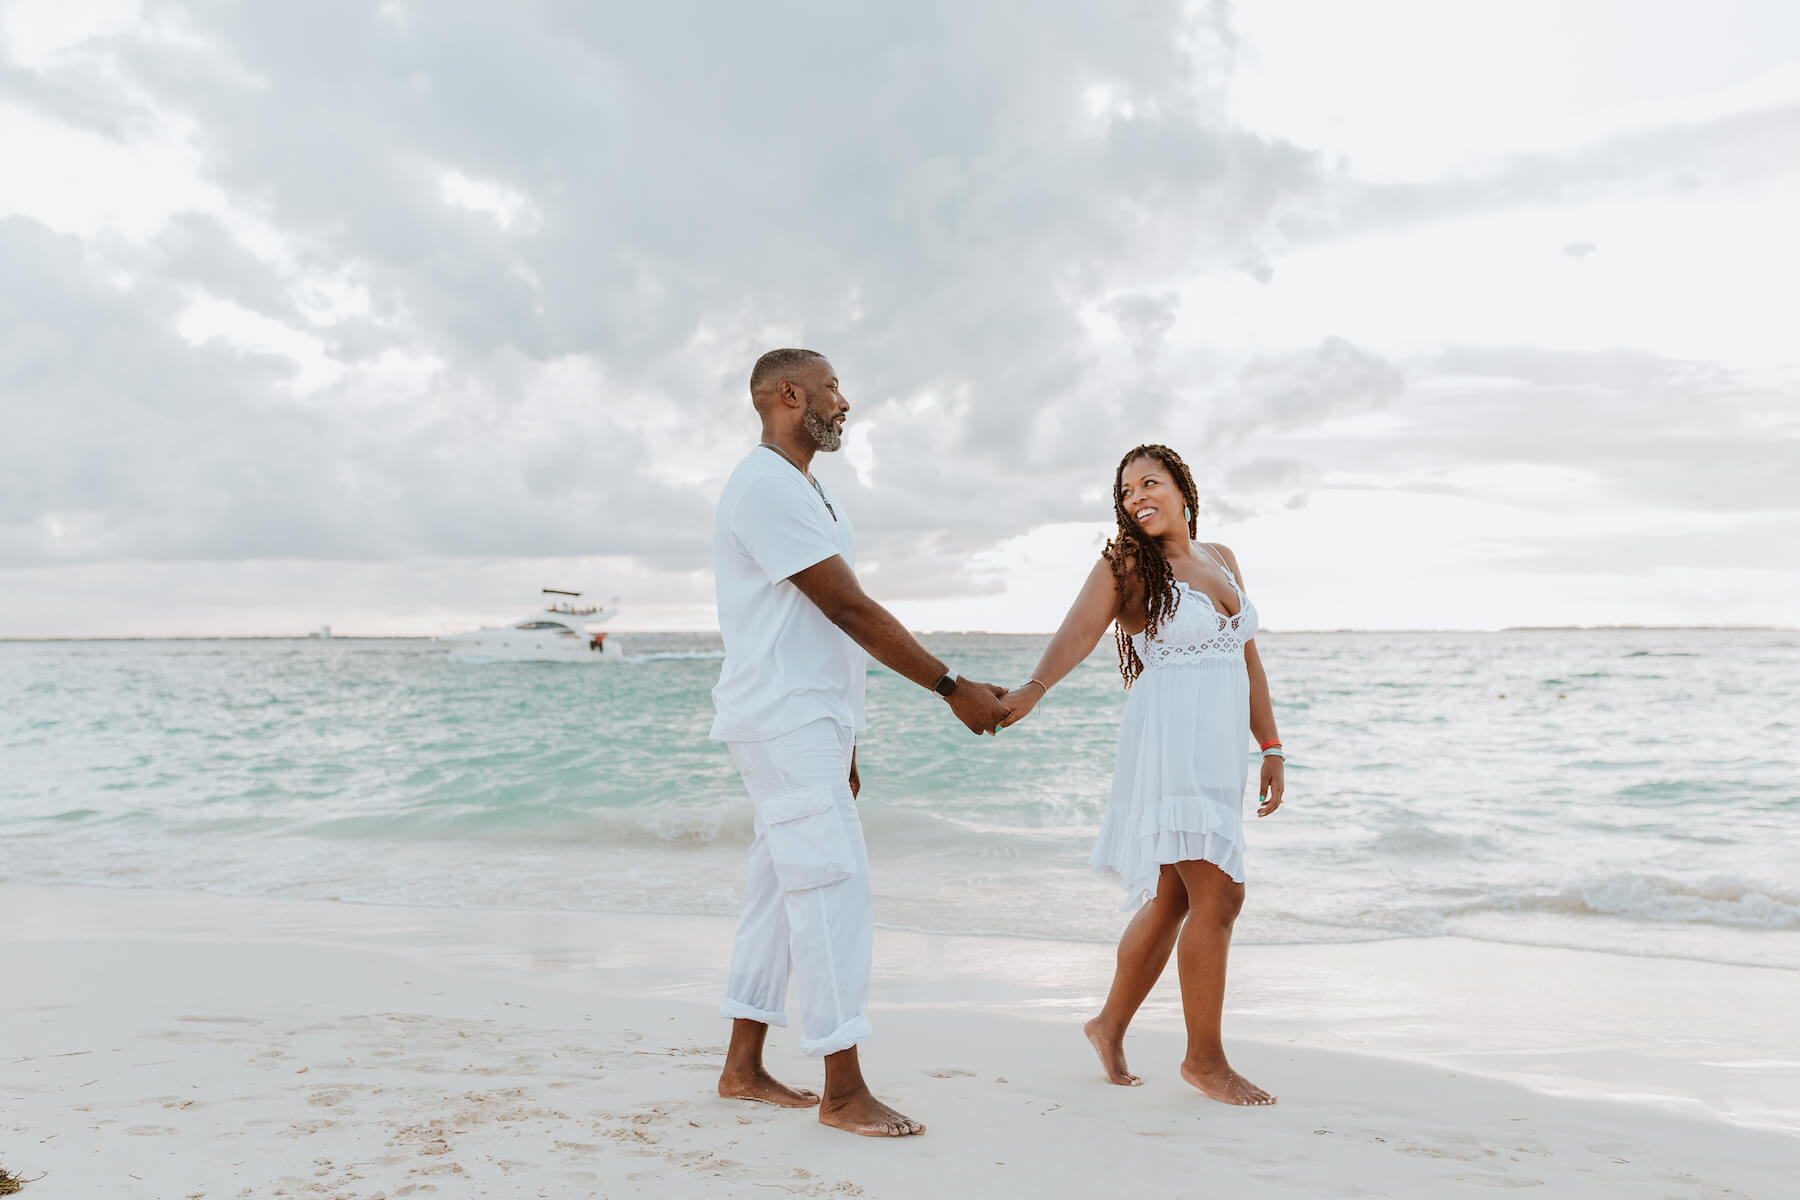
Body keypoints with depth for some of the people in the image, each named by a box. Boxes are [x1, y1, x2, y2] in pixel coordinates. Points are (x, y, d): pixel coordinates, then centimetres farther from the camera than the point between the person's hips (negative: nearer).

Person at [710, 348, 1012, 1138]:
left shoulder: (802, 491, 20)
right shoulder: (767, 487, -14)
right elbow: (849, 607, -18)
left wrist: (840, 742, 17)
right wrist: (953, 688, -16)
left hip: (808, 723, 10)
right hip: (784, 723, -10)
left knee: (779, 889, 11)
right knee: (834, 891, -10)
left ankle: (744, 1069, 20)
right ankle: (844, 1093, -3)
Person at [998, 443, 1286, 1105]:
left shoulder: (1221, 559, 15)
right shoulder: (1125, 565, -3)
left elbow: (1246, 658, 18)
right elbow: (1077, 633, -20)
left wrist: (1271, 748, 15)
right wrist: (1033, 687, -39)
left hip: (1219, 753, 7)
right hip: (1168, 744, -7)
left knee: (1174, 900, 13)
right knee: (1219, 896, -10)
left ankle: (1111, 1025, 29)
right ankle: (1205, 1058, 5)